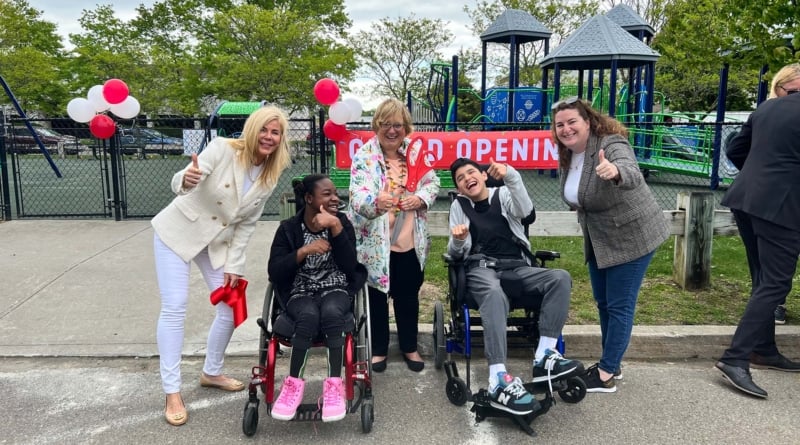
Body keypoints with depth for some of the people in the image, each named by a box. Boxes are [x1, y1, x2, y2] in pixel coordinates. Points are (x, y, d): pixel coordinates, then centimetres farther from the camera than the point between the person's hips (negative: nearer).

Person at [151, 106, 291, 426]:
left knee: (232, 307, 4)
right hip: (178, 231, -5)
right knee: (175, 307, -9)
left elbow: (247, 224, 0)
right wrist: (187, 181, -54)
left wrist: (234, 264, -4)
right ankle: (172, 392, 4)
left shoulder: (270, 176, -7)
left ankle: (211, 373, 27)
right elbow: (178, 182, -30)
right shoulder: (222, 149, -22)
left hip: (219, 242, 5)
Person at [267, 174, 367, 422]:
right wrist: (304, 251, -22)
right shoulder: (288, 229, 0)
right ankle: (294, 383, -18)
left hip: (335, 290, 1)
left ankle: (334, 384, -25)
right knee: (309, 315, -34)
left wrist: (336, 228, -21)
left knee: (331, 312, -34)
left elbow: (349, 267, -12)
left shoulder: (342, 222, 1)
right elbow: (274, 273, -9)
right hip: (300, 293, 0)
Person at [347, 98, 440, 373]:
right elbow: (358, 195, -23)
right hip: (375, 242, -3)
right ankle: (379, 349, 30)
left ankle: (409, 347, 34)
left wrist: (421, 198, -13)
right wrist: (376, 202, -45)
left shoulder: (416, 152, 3)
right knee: (377, 295, 12)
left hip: (410, 241, 3)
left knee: (408, 295, 15)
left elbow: (433, 183, 8)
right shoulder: (364, 156, -11)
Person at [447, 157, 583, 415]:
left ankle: (543, 357, -28)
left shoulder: (504, 195, 17)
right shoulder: (459, 206, 17)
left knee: (561, 278, -26)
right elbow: (456, 253, 8)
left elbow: (525, 210, -8)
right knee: (495, 295, -38)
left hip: (517, 267, 3)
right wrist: (458, 239, -16)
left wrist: (511, 176, -22)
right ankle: (499, 381, -48)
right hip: (481, 268, -2)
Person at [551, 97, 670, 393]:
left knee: (620, 305, -3)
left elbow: (631, 172, -47)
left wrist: (614, 171, -65)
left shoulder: (611, 145, -24)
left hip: (631, 236, -8)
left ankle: (606, 375, 6)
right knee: (603, 302, 16)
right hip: (598, 241, 8)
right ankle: (611, 363, 31)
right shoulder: (566, 155, 0)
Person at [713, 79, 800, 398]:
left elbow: (734, 151, 18)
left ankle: (764, 350, 27)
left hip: (747, 199, 8)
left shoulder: (767, 107, 12)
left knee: (763, 280, 17)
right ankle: (735, 358, -10)